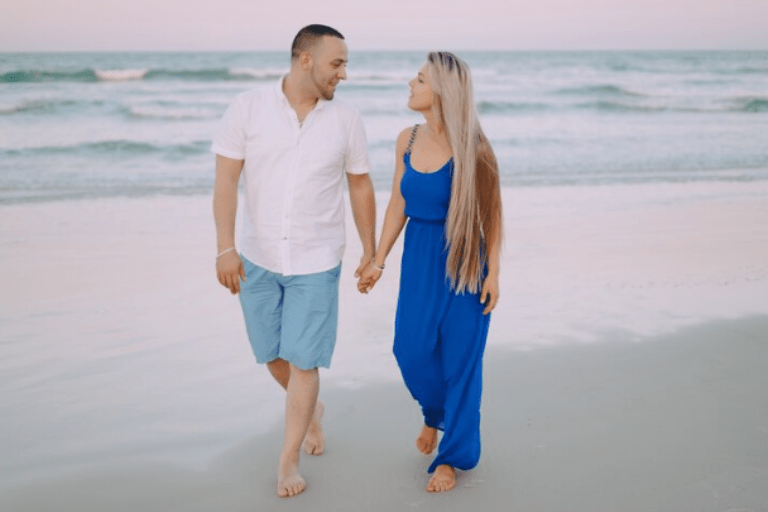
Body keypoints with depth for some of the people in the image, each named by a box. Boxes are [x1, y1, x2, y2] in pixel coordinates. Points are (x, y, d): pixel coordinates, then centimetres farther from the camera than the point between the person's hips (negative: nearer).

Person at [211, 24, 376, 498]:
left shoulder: (347, 120, -5)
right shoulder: (248, 109, -8)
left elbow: (361, 187, 5)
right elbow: (226, 180, -9)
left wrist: (370, 252, 8)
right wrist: (226, 247, -16)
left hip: (316, 263, -1)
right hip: (257, 258, 1)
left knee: (303, 362, -1)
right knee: (273, 355, 14)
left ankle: (289, 460, 17)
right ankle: (312, 410, 44)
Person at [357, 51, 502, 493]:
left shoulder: (471, 147, -14)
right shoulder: (407, 140, 1)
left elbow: (492, 212, -8)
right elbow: (398, 204, 8)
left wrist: (493, 273, -9)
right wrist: (379, 261, 8)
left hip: (464, 260, -4)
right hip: (419, 257, 5)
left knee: (460, 357, 3)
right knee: (411, 349, 3)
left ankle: (453, 455, 20)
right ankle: (435, 414, 37)